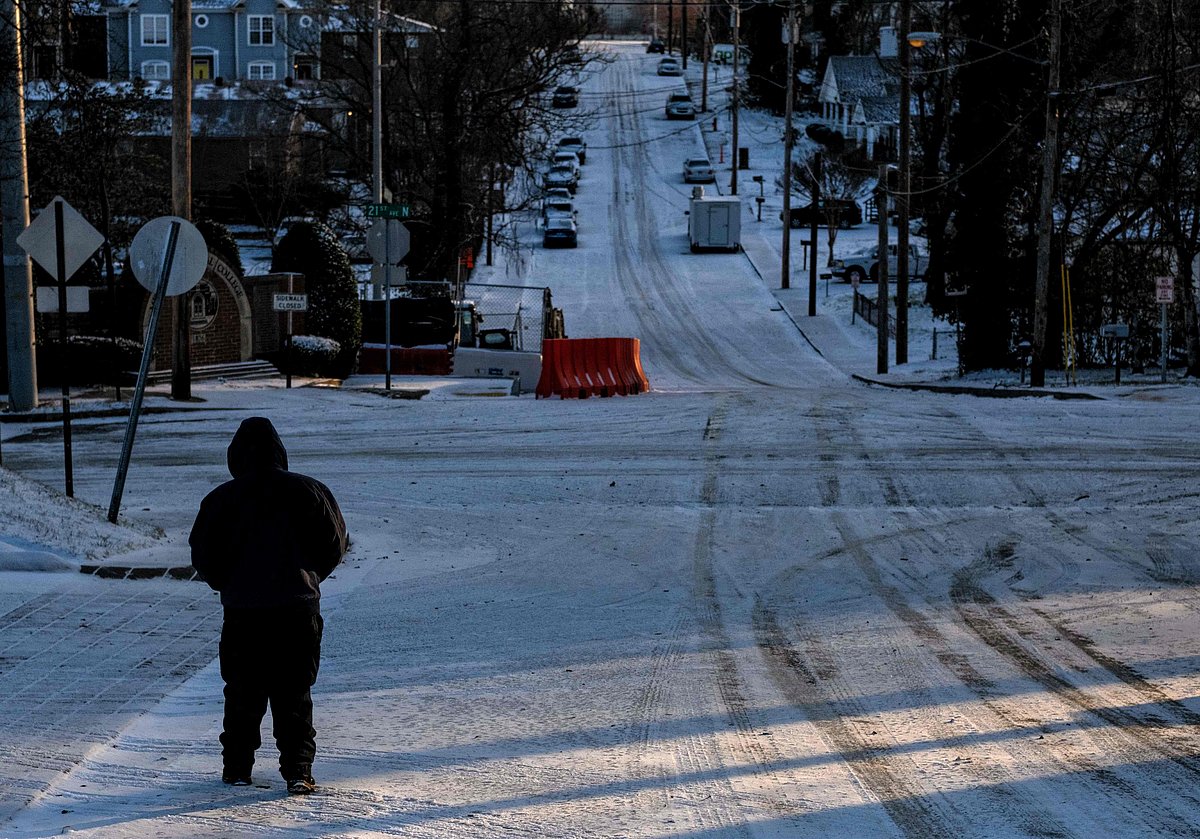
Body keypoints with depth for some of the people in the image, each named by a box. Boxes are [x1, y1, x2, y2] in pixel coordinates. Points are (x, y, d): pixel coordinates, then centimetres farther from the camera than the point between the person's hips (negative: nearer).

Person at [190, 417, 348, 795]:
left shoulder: (221, 499, -3)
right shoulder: (308, 490, 0)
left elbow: (202, 556, 1)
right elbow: (335, 541, 6)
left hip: (242, 610, 0)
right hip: (299, 607, 1)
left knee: (242, 693, 12)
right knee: (295, 693, 5)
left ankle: (237, 767, 16)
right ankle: (298, 769, -2)